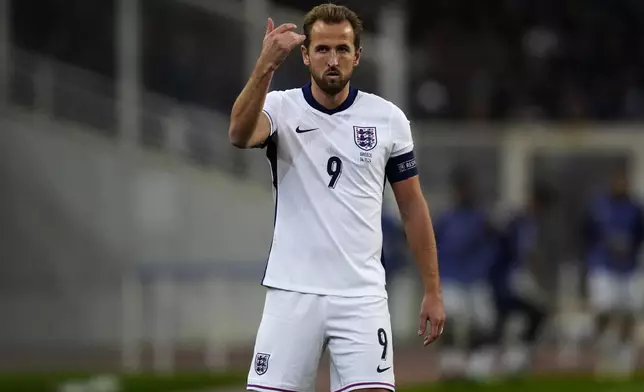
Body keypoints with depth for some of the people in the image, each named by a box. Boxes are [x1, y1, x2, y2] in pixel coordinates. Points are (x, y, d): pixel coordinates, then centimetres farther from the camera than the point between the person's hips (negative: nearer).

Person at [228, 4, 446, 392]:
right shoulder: (281, 108, -3)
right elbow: (240, 135, -27)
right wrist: (266, 65, -41)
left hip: (362, 295, 1)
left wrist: (433, 290, 7)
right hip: (292, 293, -1)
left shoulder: (389, 118, 3)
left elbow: (413, 207, 11)